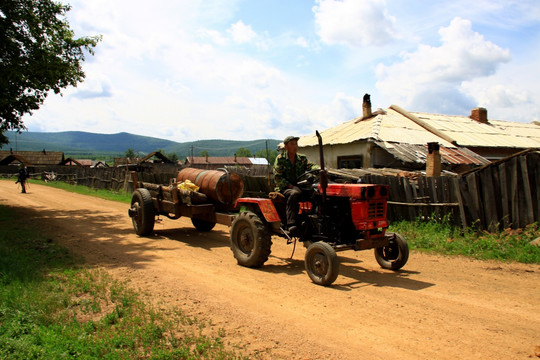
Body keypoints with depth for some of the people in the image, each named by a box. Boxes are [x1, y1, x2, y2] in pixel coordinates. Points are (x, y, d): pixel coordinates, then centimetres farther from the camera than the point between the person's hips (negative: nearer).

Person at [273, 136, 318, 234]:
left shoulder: (302, 158, 14)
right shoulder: (280, 159, 2)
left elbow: (310, 166, -3)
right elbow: (277, 177, -6)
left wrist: (319, 169, -28)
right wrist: (291, 186, -17)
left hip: (299, 187, 4)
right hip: (284, 188, -4)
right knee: (294, 194, -38)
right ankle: (291, 224, -45)